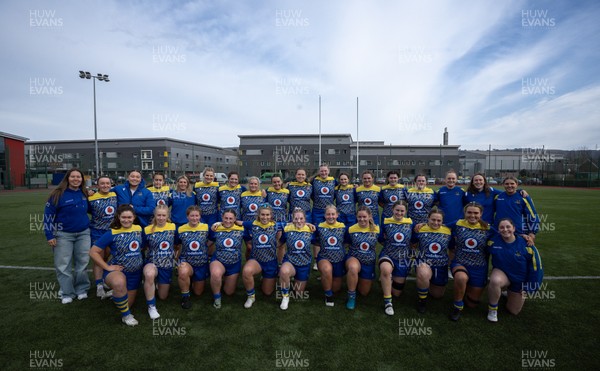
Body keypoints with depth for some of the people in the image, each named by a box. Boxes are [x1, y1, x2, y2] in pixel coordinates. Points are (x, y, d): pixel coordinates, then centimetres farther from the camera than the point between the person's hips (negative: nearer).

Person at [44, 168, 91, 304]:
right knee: (63, 265, 4)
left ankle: (82, 289, 24)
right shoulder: (58, 194, -10)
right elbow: (48, 215, -7)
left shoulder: (84, 194, 3)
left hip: (83, 234, 3)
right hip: (63, 235, -3)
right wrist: (50, 236, -9)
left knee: (82, 263, 9)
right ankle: (67, 293, 18)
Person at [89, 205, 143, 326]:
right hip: (117, 270, -4)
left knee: (128, 304, 16)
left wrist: (140, 260, 4)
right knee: (119, 282, -42)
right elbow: (93, 252, -11)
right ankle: (126, 315, -17)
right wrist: (108, 267, -16)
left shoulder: (139, 229, -2)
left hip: (135, 273, 4)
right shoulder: (112, 233, -13)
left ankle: (116, 294, 52)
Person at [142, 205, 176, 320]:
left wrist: (176, 255, 1)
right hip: (152, 263, -2)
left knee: (163, 296, 11)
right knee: (149, 274, -40)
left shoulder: (173, 227, -5)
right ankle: (151, 306, -19)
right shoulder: (148, 230, -8)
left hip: (167, 265, 2)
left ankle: (159, 283, 47)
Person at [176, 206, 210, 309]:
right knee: (183, 272, -38)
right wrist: (179, 261, -1)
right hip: (186, 262, -1)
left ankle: (193, 280, 47)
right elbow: (178, 247, 6)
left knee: (198, 292, 11)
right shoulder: (180, 229, -6)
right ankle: (185, 296, -8)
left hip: (202, 264, 1)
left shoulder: (206, 227, -9)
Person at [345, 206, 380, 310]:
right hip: (353, 258, -2)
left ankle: (356, 280, 45)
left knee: (364, 292, 12)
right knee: (353, 268, -40)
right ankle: (351, 296, -16)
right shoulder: (351, 229, -11)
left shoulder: (376, 229, -8)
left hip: (369, 263, 3)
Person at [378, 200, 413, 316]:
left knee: (396, 293, 10)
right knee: (386, 269, -40)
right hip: (387, 255, -2)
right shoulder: (386, 223, -5)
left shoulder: (410, 223, -1)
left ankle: (393, 278, 45)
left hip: (403, 259, 2)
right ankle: (387, 302, -18)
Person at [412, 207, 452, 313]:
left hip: (441, 266, 3)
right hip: (424, 262, -3)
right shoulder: (420, 230, -9)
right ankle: (422, 300, -11)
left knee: (438, 295, 14)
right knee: (423, 274, -39)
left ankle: (428, 283, 49)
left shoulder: (448, 232, -4)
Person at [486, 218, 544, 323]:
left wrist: (528, 287, -5)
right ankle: (492, 310, -12)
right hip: (502, 273, -1)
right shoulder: (493, 241, -21)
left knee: (513, 311, 12)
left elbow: (535, 267, -10)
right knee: (495, 281, -40)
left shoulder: (525, 244, -21)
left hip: (520, 280, 1)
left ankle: (511, 295, 47)